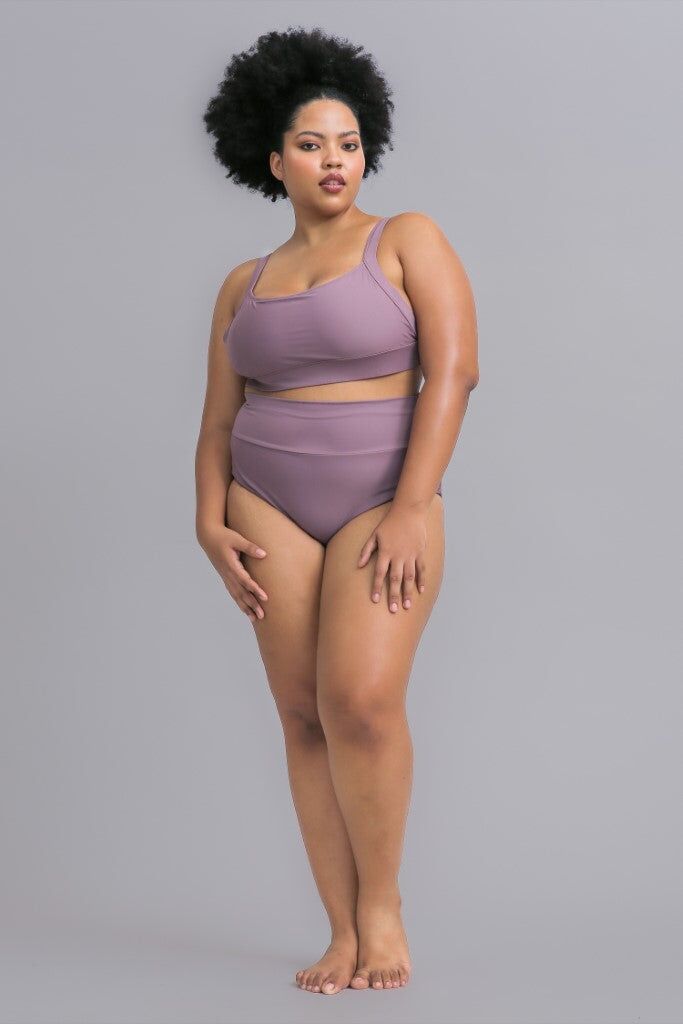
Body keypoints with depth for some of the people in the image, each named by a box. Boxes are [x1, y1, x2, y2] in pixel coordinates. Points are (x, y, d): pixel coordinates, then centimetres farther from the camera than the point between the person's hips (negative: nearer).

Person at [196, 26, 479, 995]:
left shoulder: (409, 241, -1)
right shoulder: (245, 285, 12)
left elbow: (454, 369, -12)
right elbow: (220, 420, 11)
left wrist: (412, 508, -20)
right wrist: (213, 526, -5)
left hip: (385, 506, -4)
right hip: (273, 508, 4)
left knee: (363, 702, -21)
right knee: (305, 717, -2)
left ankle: (382, 901, 0)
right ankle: (345, 932, 5)